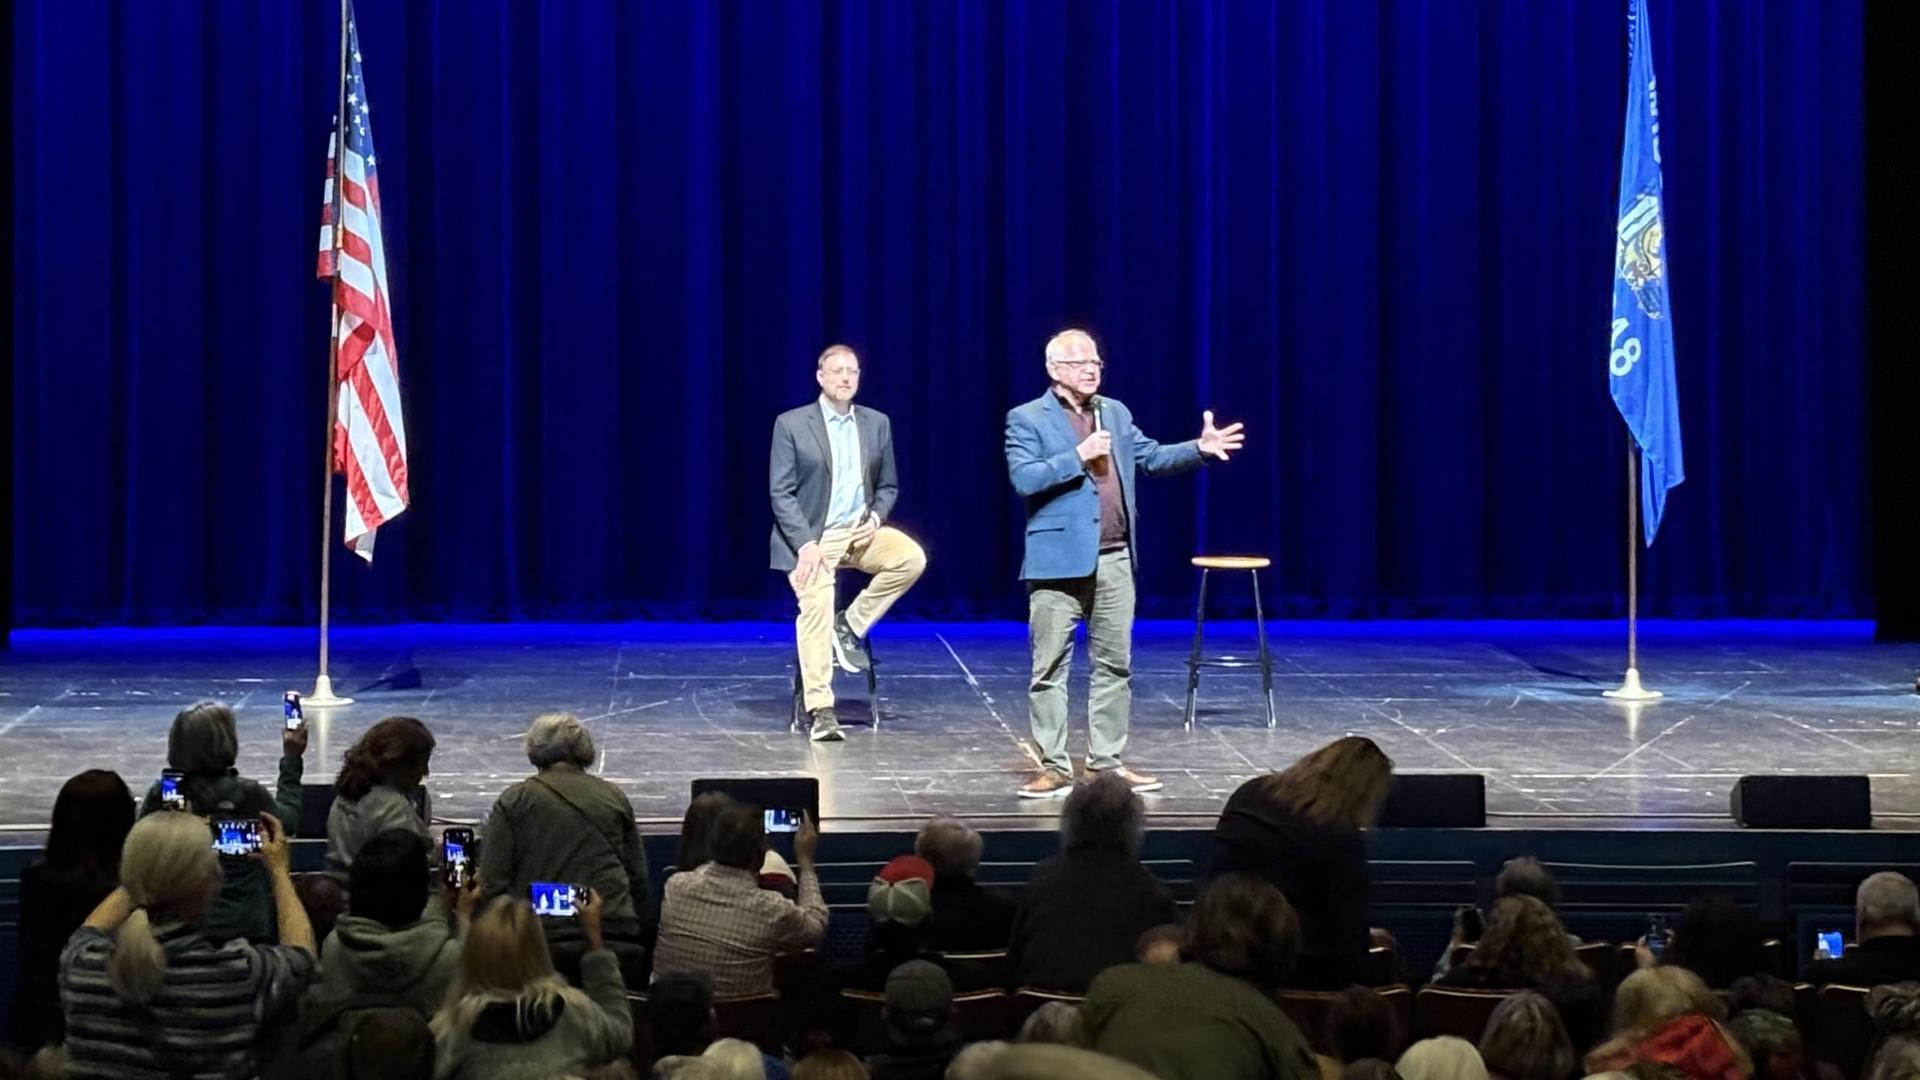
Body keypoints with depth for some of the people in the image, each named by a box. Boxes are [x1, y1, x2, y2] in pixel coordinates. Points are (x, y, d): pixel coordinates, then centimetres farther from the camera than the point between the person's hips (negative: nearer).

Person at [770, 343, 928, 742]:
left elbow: (888, 486, 15)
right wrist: (806, 543, -17)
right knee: (816, 611, -20)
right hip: (810, 536, -4)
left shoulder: (877, 424, 9)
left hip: (859, 531, 4)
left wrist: (876, 517, -7)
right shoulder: (791, 424, -3)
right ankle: (821, 711, -16)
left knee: (911, 557, -22)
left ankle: (851, 624, -5)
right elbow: (781, 492, -5)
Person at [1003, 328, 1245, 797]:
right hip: (1059, 560, -5)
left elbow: (1151, 457, 15)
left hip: (1114, 560, 6)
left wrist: (1199, 448, 0)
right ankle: (1054, 767, 4)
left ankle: (1107, 762, 16)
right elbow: (1024, 479, -15)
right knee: (1050, 668, -2)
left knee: (1115, 665, 8)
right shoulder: (1026, 419, -4)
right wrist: (1078, 458, -18)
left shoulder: (1116, 413, 14)